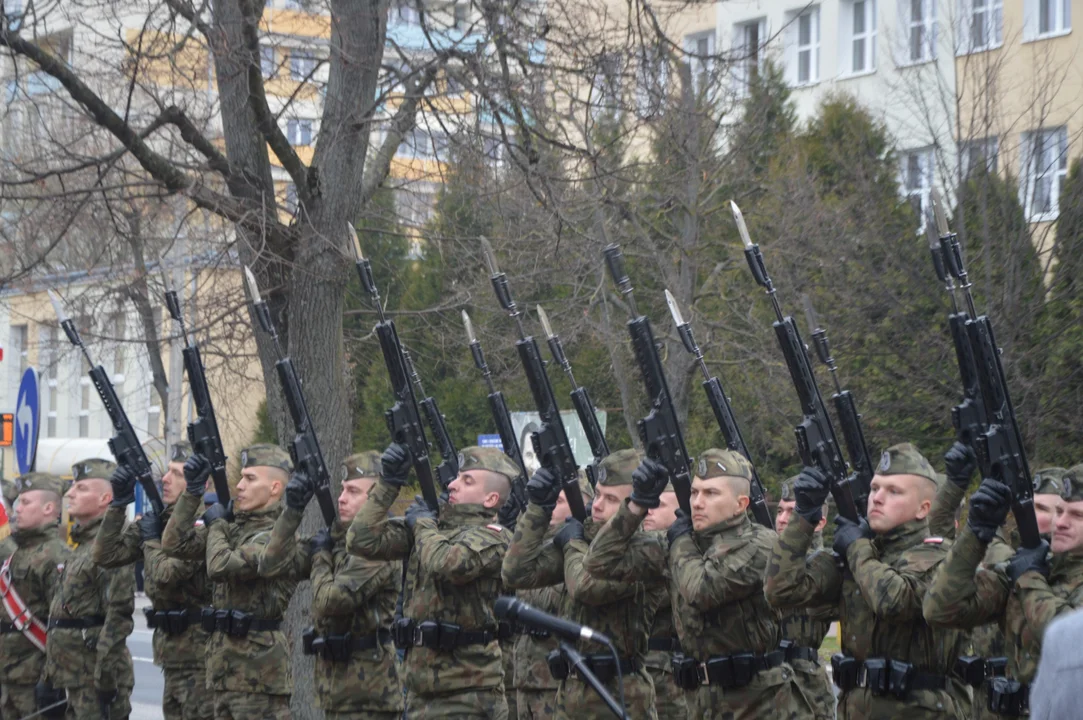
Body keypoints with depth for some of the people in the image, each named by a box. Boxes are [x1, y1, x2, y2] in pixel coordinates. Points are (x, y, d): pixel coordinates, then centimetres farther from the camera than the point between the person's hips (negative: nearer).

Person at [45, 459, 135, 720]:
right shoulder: (82, 544, 18)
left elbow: (119, 616, -20)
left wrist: (105, 679, -22)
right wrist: (50, 673, 21)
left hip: (96, 678, -10)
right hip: (75, 676, 10)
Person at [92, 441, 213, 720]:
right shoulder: (159, 518, 10)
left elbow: (167, 575, -25)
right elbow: (107, 555, 7)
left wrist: (151, 538, -7)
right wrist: (117, 505, -1)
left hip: (199, 648, -9)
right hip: (173, 646, 9)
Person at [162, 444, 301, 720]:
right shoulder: (234, 526, 12)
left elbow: (221, 566, -24)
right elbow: (174, 544, 9)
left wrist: (217, 524, -5)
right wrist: (192, 491, 1)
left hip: (260, 664, -9)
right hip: (224, 658, 9)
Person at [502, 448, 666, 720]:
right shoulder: (584, 539, 8)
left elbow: (588, 585, -26)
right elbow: (517, 574, 1)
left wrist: (574, 542, -6)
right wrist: (538, 508, -4)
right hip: (570, 695, 6)